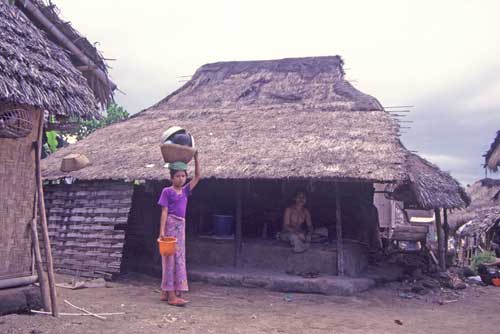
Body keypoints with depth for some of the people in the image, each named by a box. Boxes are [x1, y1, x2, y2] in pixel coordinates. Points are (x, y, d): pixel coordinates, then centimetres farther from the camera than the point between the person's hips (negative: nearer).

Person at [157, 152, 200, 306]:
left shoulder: (185, 190, 11)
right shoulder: (167, 191, -5)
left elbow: (197, 176, 12)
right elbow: (164, 212, -10)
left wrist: (196, 157, 6)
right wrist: (162, 231, -17)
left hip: (181, 225, 7)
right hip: (170, 225, -7)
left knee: (179, 258, 9)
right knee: (171, 258, -5)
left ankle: (166, 293, 19)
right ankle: (171, 295, -2)